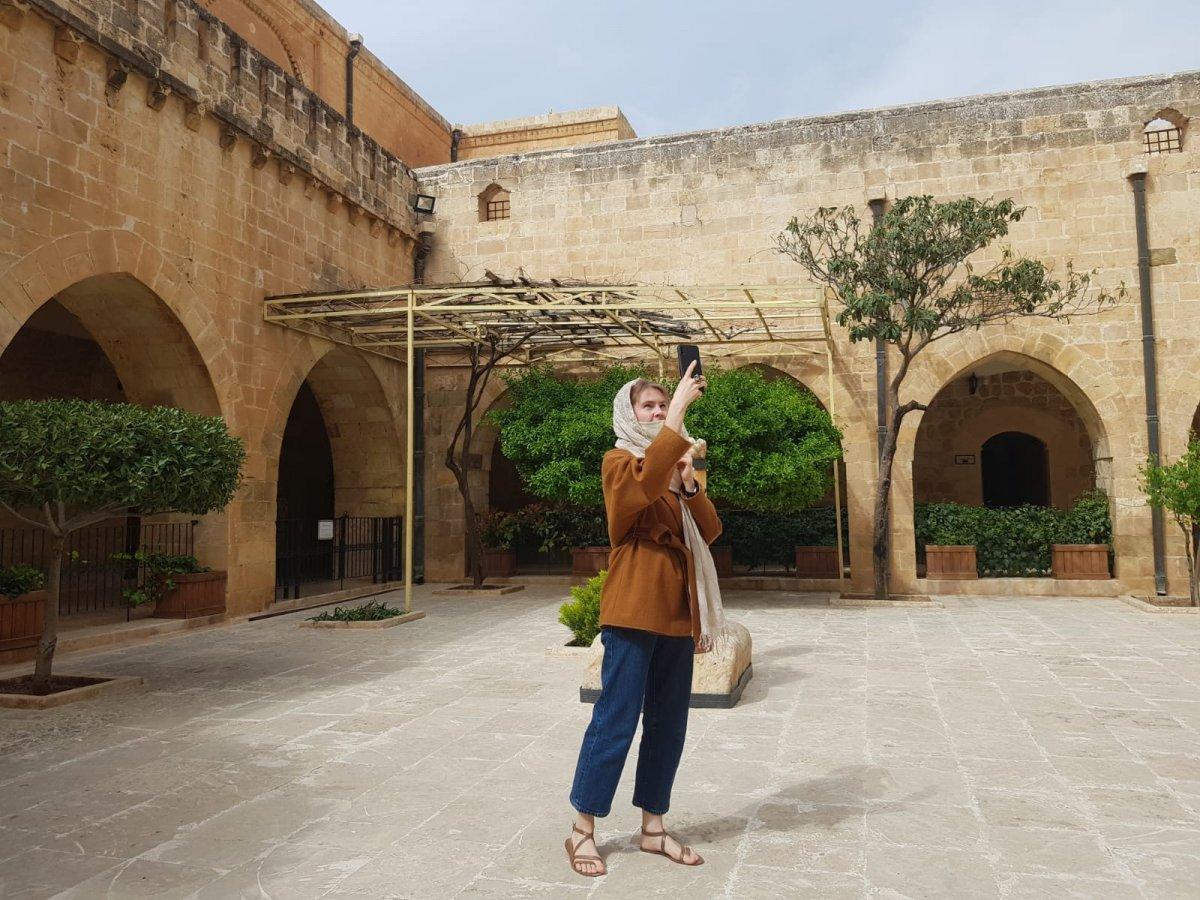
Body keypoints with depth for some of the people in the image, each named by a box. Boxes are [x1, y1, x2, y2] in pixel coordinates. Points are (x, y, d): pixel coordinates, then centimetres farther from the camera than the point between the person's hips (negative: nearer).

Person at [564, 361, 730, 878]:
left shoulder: (677, 466, 18)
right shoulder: (619, 461, -2)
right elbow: (645, 483, -28)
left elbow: (709, 532, 8)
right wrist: (681, 407, -25)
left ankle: (653, 827, 23)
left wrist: (689, 483, -8)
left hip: (676, 612, 7)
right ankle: (582, 831, 10)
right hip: (633, 608, -7)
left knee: (669, 723, 10)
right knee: (616, 719, -4)